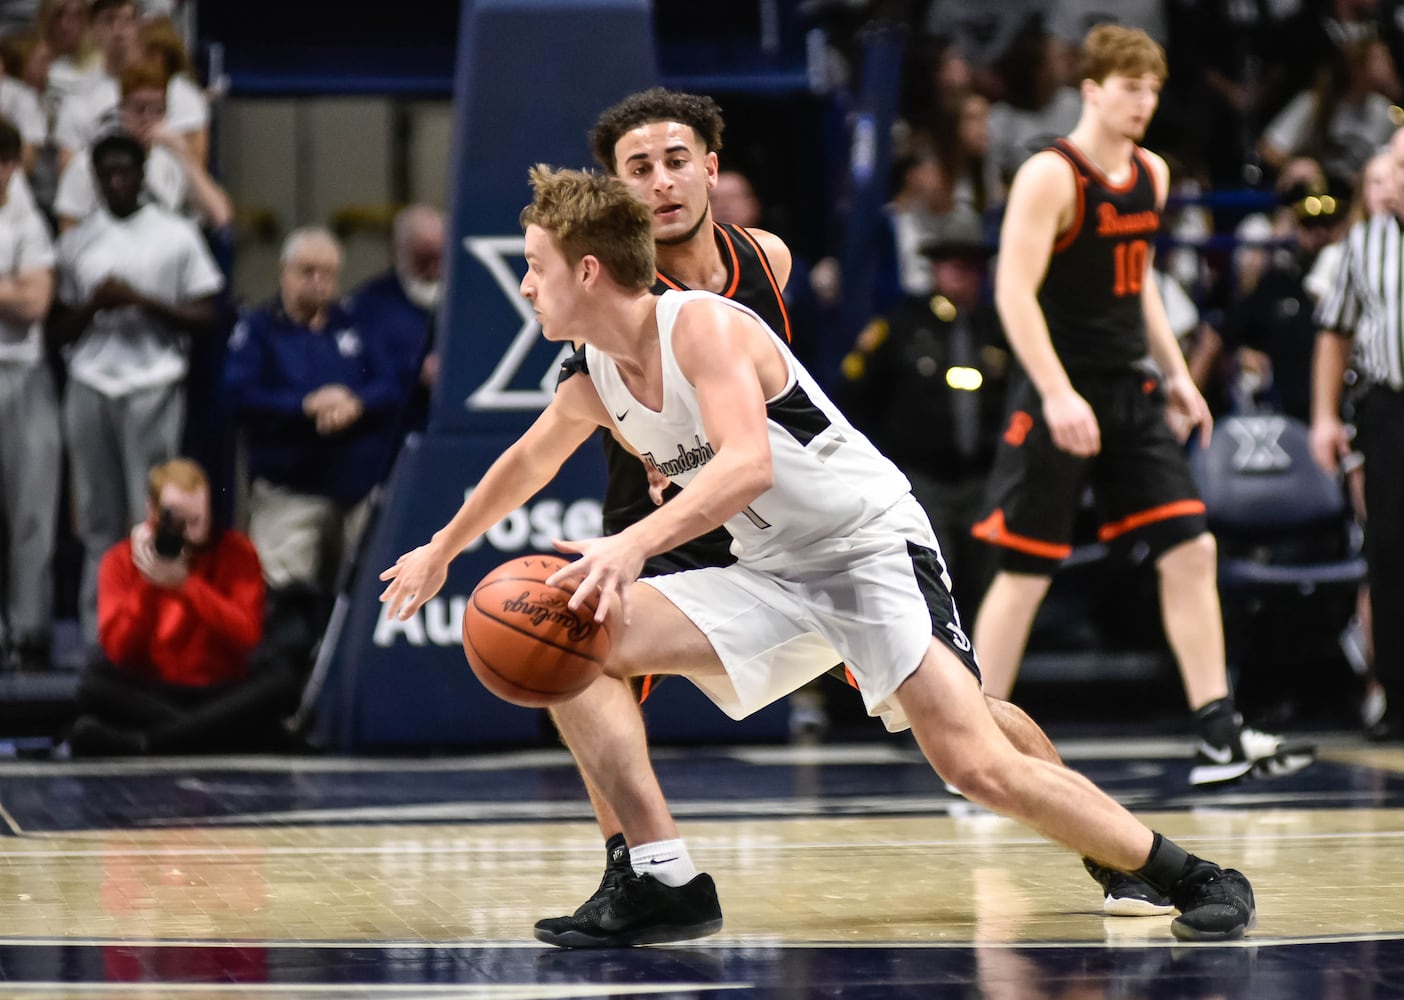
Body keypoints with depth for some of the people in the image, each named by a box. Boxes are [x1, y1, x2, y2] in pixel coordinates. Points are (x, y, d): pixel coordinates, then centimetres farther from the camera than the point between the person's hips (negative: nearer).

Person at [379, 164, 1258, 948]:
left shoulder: (704, 324, -19)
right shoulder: (591, 390, 6)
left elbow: (750, 464, -34)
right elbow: (524, 466, 27)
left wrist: (633, 546, -45)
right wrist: (442, 550, 38)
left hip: (872, 542, -8)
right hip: (775, 576, 8)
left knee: (978, 765, -22)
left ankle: (1195, 881, -9)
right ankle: (670, 887, -6)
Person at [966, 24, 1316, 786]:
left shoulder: (1151, 174, 10)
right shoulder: (1049, 177, -14)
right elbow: (1015, 293, -20)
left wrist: (1175, 373, 16)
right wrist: (1058, 394, -28)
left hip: (1130, 394, 7)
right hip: (1061, 398, -7)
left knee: (1191, 552, 0)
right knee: (1025, 573, -3)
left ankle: (1219, 735, 3)